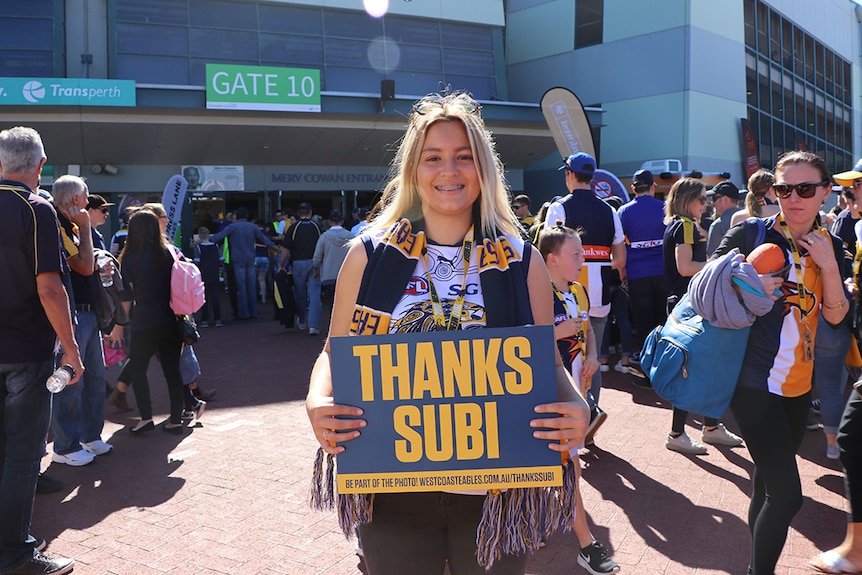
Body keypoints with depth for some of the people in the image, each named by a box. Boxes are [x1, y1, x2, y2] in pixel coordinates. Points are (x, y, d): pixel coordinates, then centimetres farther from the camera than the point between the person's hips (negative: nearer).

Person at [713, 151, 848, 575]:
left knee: (769, 476, 20)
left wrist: (828, 266, -12)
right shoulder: (749, 234, -9)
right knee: (786, 492, -9)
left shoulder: (830, 246, 6)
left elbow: (836, 316, 2)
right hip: (755, 380, -6)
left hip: (799, 383, 6)